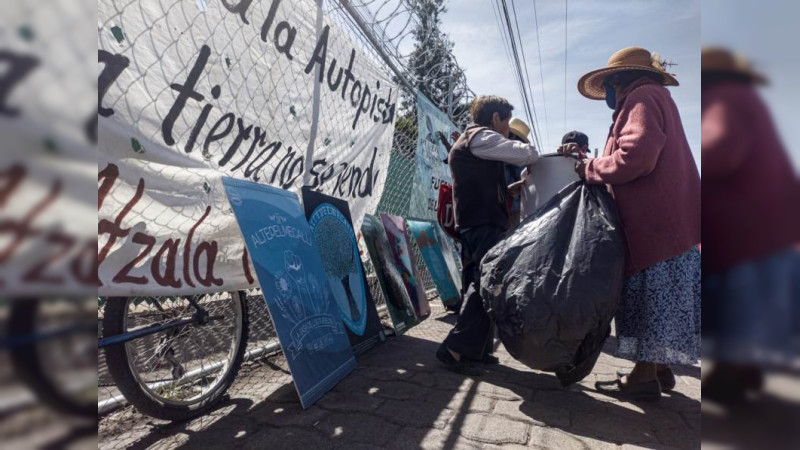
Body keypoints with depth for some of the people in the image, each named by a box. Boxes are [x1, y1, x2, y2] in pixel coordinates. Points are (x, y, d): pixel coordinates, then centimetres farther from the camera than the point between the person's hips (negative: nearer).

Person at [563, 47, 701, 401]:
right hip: (662, 220, 10)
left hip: (656, 220, -10)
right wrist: (585, 159, 16)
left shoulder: (642, 97, -5)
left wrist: (592, 170, -9)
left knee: (650, 299, -5)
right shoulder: (653, 98, 26)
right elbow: (626, 158, 20)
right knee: (658, 301, 12)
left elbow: (636, 155, -22)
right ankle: (659, 368, 21)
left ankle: (644, 376, 3)